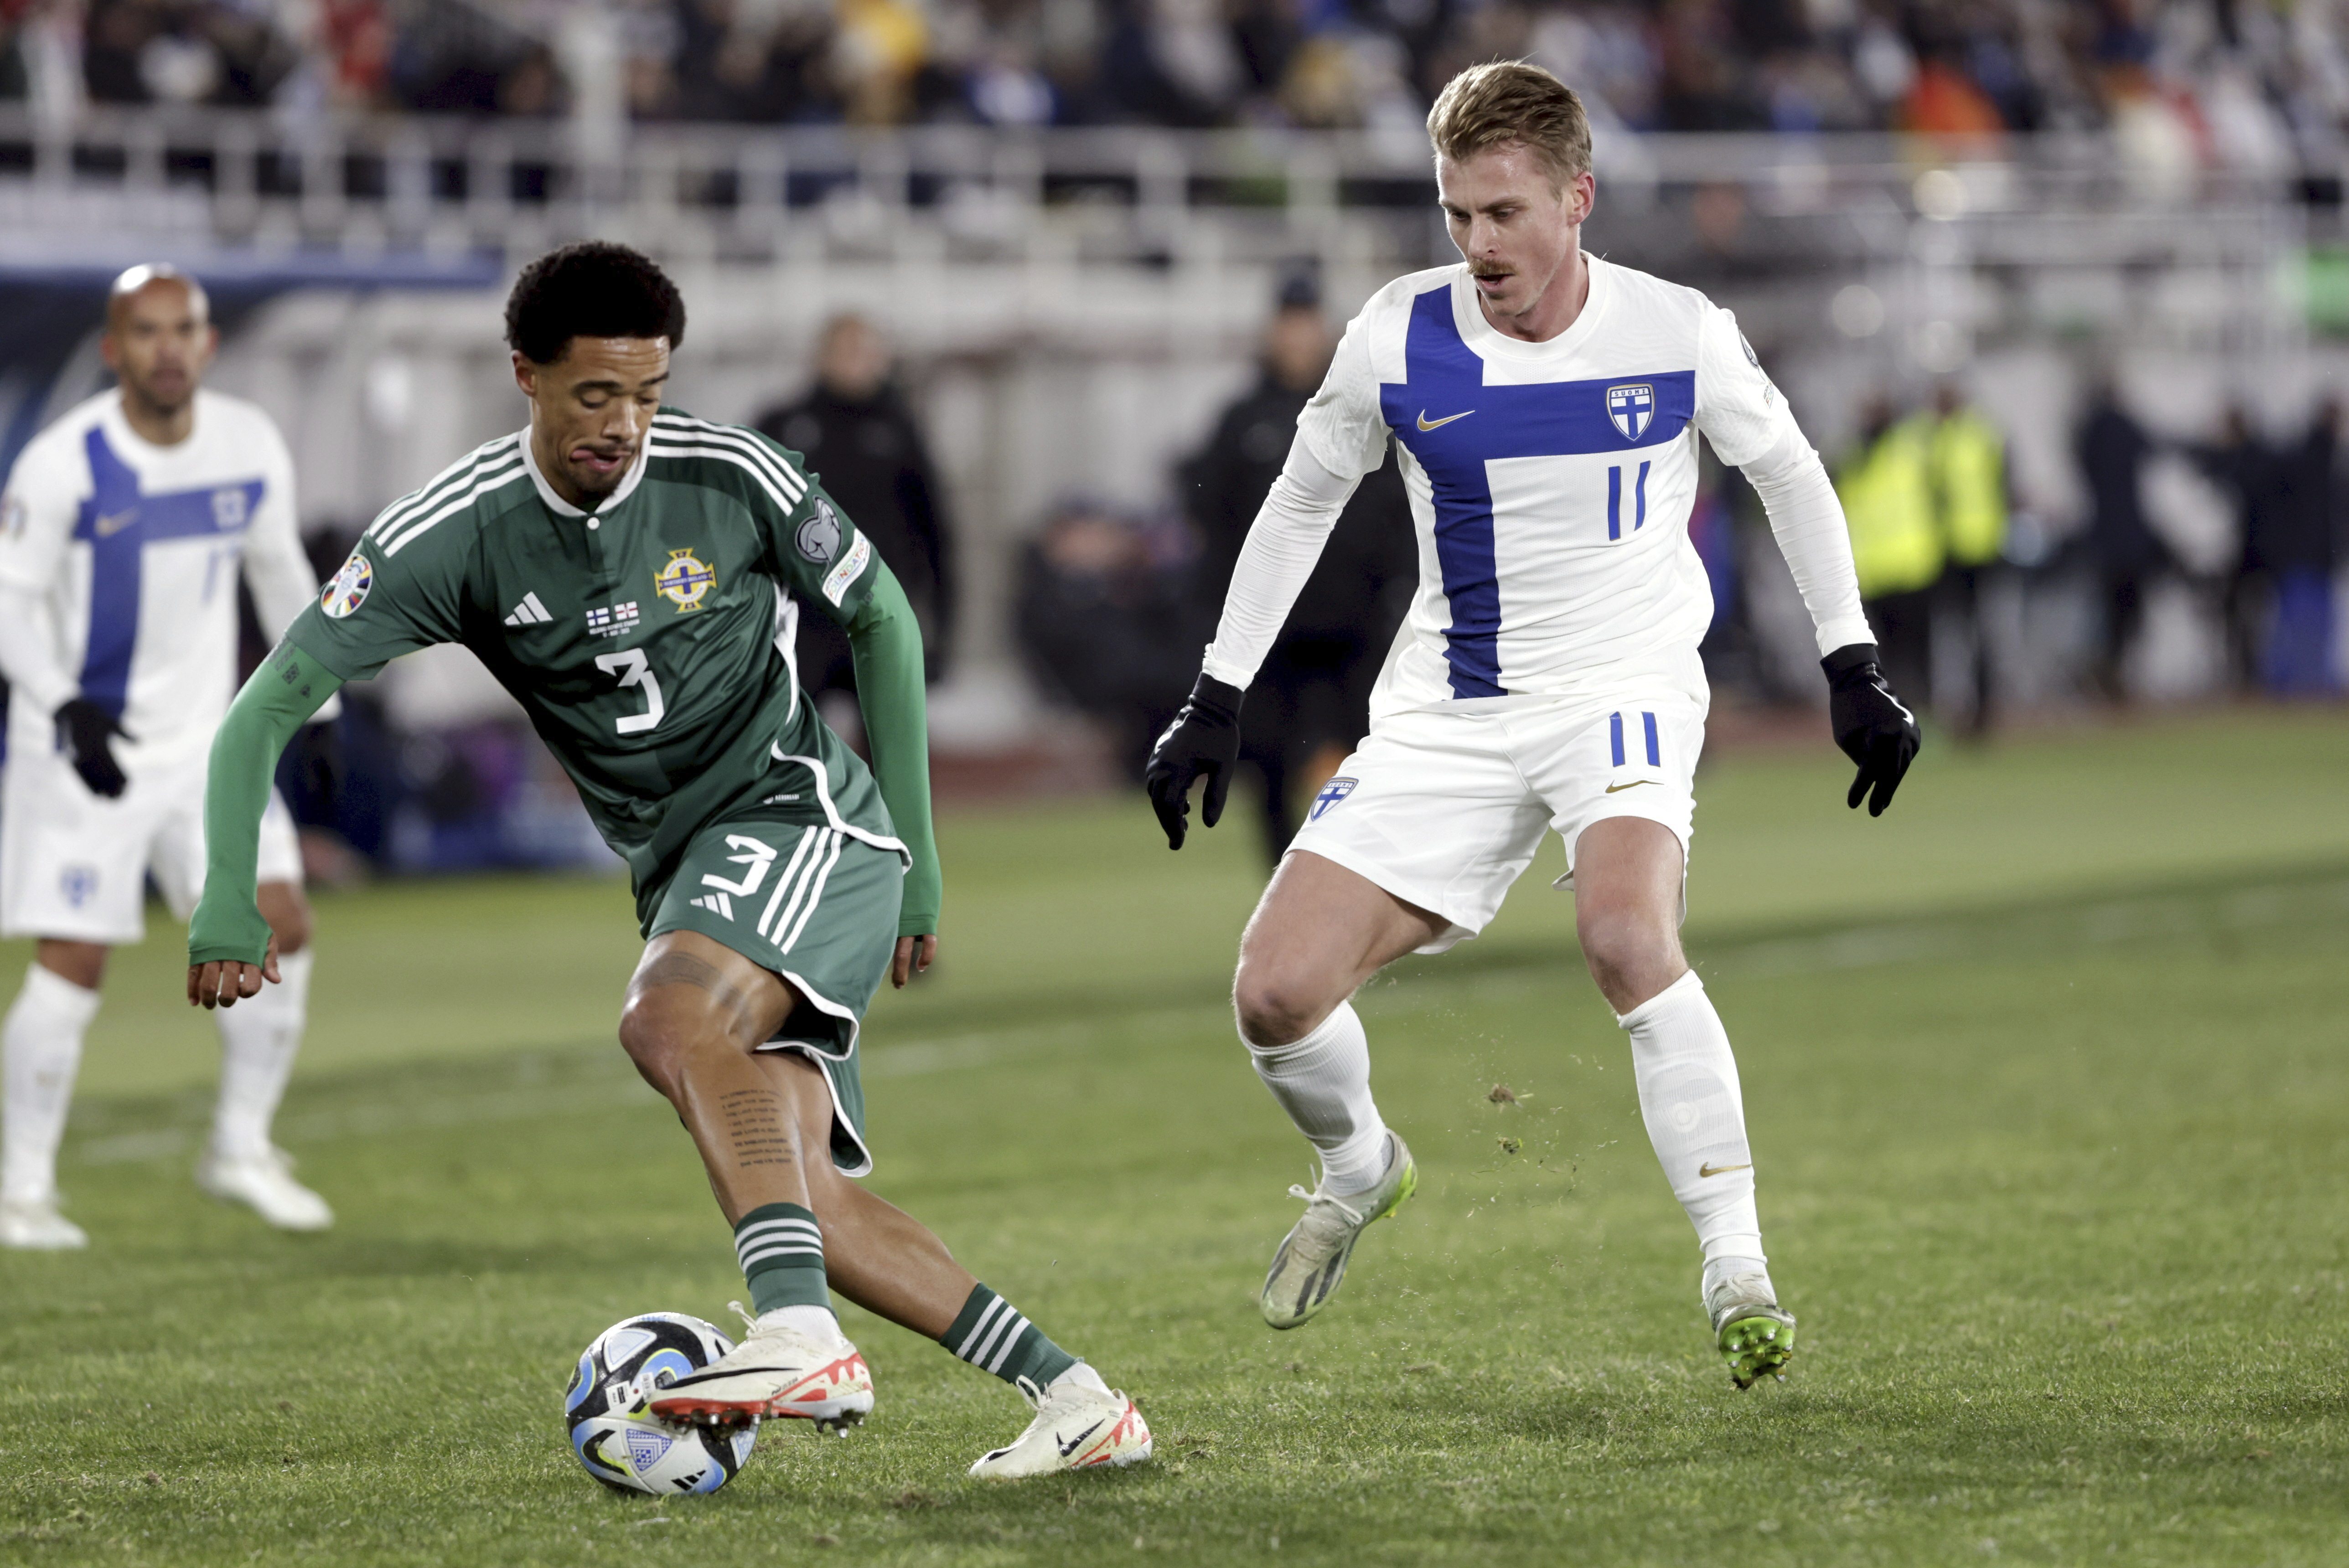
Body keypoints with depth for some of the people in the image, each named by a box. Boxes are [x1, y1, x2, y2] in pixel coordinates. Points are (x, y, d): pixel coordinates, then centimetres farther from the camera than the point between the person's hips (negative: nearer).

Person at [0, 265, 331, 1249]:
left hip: (206, 744, 5)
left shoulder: (251, 449, -2)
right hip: (83, 748, -5)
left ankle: (242, 1149, 11)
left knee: (280, 927, -5)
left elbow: (280, 575, 14)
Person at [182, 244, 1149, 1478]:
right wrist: (229, 907, -21)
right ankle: (1074, 1398, -1)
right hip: (679, 870, 4)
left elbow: (880, 618, 6)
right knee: (795, 1190, -7)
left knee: (669, 1018, -33)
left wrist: (910, 857, 6)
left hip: (799, 814, -4)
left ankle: (804, 1337, -41)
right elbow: (271, 706, -8)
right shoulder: (454, 534, -7)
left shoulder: (732, 478, -10)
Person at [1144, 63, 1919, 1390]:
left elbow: (1789, 473, 9)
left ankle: (1738, 1272, -26)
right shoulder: (1400, 342, -6)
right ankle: (1361, 1170, 27)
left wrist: (1854, 671, 5)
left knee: (1626, 932, -34)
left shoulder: (1677, 335, -9)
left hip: (1624, 686, -3)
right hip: (1448, 717, 3)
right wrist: (1217, 703, 8)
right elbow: (1304, 500, 10)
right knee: (1277, 996, -8)